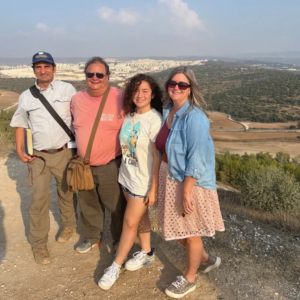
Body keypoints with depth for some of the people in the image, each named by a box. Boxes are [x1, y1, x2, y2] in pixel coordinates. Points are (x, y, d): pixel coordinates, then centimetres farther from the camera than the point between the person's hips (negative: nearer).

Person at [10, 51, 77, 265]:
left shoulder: (67, 89, -4)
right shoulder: (26, 96, 2)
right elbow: (20, 124, 10)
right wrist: (20, 150, 0)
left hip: (64, 152, -1)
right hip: (38, 156, 1)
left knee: (67, 193, 17)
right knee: (39, 200, 2)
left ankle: (69, 226, 41)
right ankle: (39, 244, 17)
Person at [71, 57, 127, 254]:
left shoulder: (120, 98, -16)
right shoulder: (77, 99, 0)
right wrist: (80, 152, 14)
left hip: (111, 166, -5)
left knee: (117, 206, 11)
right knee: (88, 205, 21)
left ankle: (120, 239, 35)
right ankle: (92, 237, 44)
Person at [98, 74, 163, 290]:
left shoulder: (155, 120, -18)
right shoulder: (128, 115, 1)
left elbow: (158, 158, -17)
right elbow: (124, 146, 7)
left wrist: (154, 189, -16)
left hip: (143, 181, -6)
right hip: (127, 177, 6)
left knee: (130, 222, 5)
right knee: (140, 216, 20)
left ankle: (116, 266, 21)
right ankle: (147, 253, 40)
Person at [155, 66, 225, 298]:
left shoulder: (194, 117, -21)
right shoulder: (167, 111, 3)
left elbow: (196, 159, -23)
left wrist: (186, 193, -22)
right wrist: (163, 177, 11)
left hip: (190, 182, -8)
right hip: (170, 178, 8)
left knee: (190, 232, 12)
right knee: (175, 229, 20)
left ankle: (190, 278, 36)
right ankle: (206, 259, 46)